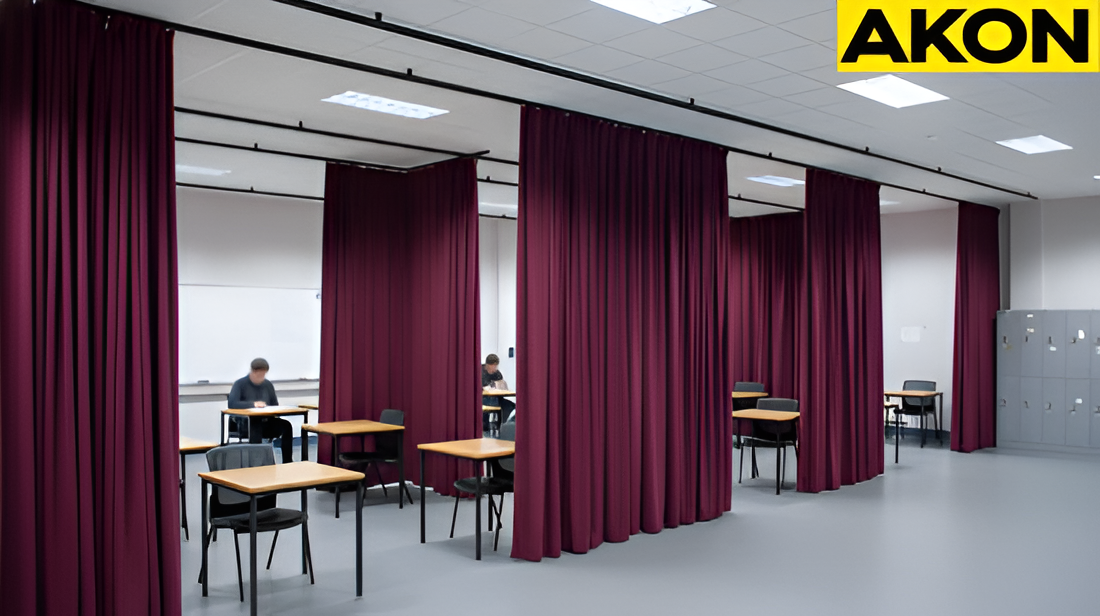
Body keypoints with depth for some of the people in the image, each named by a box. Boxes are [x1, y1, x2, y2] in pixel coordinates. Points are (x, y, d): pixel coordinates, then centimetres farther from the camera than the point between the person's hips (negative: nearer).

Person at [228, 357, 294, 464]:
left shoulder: (268, 385, 14)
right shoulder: (240, 384, -1)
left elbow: (275, 406, 19)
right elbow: (232, 403, -17)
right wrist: (253, 404, -28)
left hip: (265, 422, 4)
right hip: (245, 424, -4)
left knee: (286, 425, -24)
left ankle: (287, 461, -22)